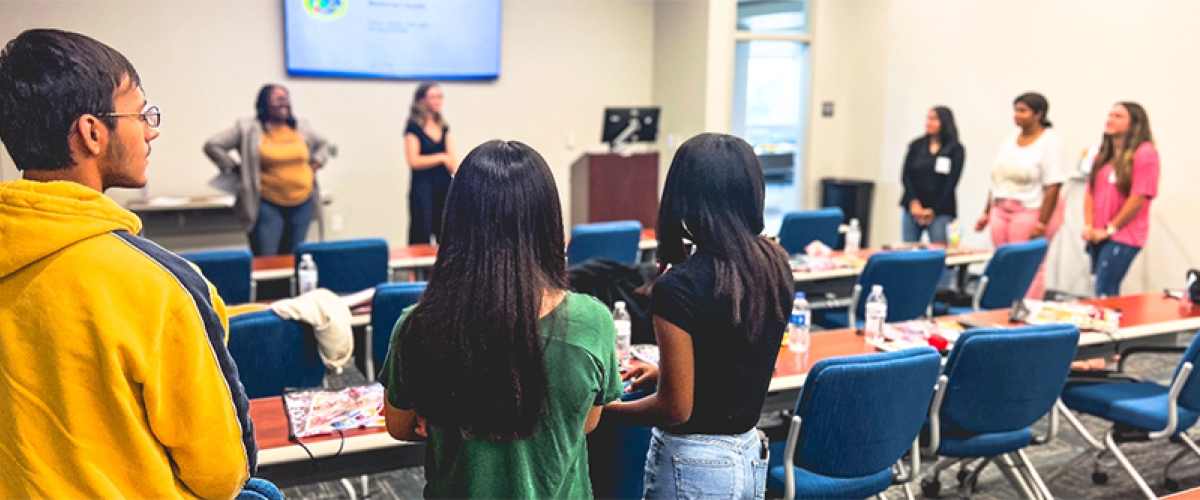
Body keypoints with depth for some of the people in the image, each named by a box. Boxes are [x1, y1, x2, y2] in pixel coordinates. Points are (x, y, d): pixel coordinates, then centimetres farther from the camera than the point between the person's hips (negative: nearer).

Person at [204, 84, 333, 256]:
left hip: (302, 204, 4)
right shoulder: (247, 129, -3)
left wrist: (316, 163, 10)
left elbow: (324, 145, 26)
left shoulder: (302, 127, 10)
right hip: (268, 205, -4)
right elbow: (213, 146, -2)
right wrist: (235, 169, -5)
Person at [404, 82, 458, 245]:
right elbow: (413, 161, -12)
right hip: (423, 187, -6)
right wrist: (441, 158, -10)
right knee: (421, 237, -3)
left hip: (444, 186, 6)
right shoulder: (414, 127, -5)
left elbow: (452, 158, 9)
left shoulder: (443, 126, 12)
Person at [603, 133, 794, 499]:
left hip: (694, 467, -7)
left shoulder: (679, 286, -24)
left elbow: (674, 409, -19)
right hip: (752, 454, 7)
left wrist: (601, 407, -4)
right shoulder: (775, 264, -4)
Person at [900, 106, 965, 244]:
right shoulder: (916, 146, 11)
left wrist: (933, 210, -7)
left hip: (940, 212, -3)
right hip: (913, 209, 3)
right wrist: (914, 203, -7)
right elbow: (906, 175, 5)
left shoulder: (956, 150, 2)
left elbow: (951, 182, -2)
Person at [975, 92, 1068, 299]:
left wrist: (1042, 223, -18)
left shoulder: (1050, 141, -6)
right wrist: (986, 214, 14)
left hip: (1031, 212, -6)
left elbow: (1053, 186, -13)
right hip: (1001, 211, 6)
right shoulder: (1010, 141, 14)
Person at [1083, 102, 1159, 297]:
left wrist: (1110, 229, -10)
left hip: (1123, 237, -7)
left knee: (1105, 294, -11)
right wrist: (1088, 226, 0)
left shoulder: (1145, 153, -9)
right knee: (1107, 291, 11)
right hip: (1098, 236, 7)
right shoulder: (1104, 154, 14)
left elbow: (1140, 197, -14)